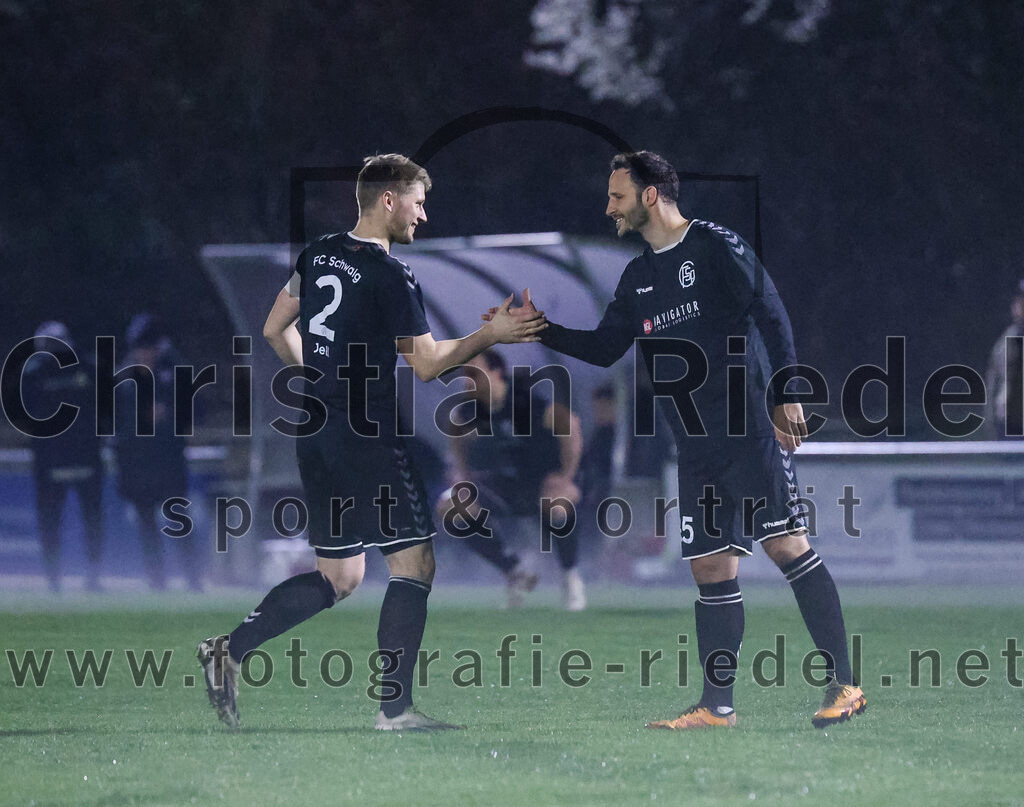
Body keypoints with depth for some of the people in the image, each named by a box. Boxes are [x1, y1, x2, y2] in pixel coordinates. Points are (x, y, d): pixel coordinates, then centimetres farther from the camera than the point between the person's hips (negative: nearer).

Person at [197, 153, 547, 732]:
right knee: (414, 562, -1)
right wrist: (491, 336, -3)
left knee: (338, 577, 14)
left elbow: (276, 330, 20)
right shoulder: (391, 277, -13)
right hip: (368, 439, -8)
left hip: (316, 436, 8)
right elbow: (427, 363, -10)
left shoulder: (320, 256, 11)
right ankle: (395, 707, -3)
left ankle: (229, 650, 4)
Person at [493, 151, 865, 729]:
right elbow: (605, 349, 21)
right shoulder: (638, 278, 17)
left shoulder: (716, 246, -5)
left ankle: (845, 685, -8)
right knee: (712, 567, 5)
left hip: (752, 428, -7)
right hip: (698, 451, 7)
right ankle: (718, 707, 8)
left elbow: (772, 316, -9)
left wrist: (785, 395, -16)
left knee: (788, 547, -10)